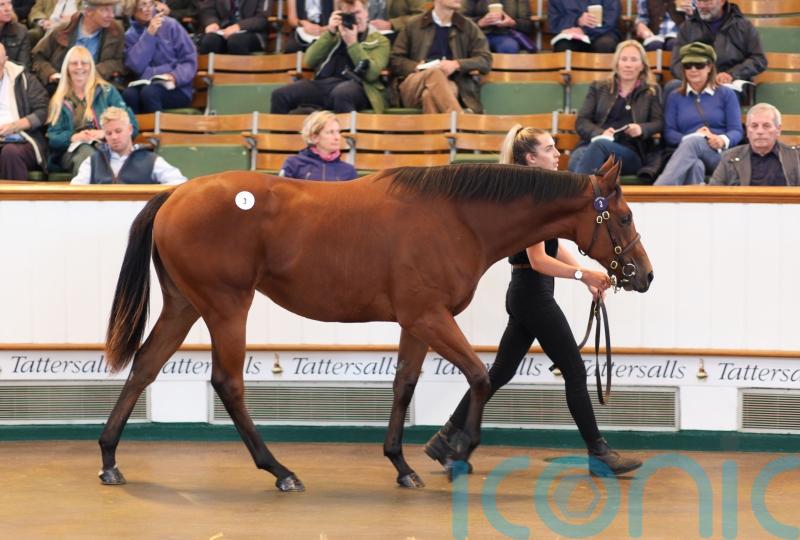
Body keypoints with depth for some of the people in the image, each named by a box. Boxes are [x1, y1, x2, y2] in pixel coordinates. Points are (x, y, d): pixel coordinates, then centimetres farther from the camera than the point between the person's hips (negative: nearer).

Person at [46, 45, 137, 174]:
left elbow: (131, 124, 8)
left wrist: (104, 133, -10)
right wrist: (75, 137, -10)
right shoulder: (60, 100, 21)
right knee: (86, 152, -39)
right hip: (72, 151, 1)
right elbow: (53, 137, 12)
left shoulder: (107, 91, 17)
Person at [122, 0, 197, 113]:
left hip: (176, 88, -2)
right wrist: (149, 34, -11)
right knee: (128, 94, -30)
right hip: (146, 84, 2)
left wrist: (176, 77, -20)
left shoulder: (170, 25, 1)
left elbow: (190, 60, -1)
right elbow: (136, 66, -9)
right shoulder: (130, 35, 8)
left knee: (149, 92, -33)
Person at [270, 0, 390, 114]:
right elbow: (310, 62, 12)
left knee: (340, 93, -43)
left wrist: (352, 43, -7)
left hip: (356, 86, -5)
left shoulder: (379, 40, 14)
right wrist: (330, 33, 4)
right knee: (280, 95, -20)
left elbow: (371, 73, -4)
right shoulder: (335, 36, 27)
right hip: (325, 83, 5)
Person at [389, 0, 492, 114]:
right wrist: (417, 67, -8)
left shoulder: (468, 27, 15)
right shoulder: (413, 25, 12)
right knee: (434, 74, -36)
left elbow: (486, 61, 7)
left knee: (431, 94, -36)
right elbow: (395, 60, 13)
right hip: (414, 87, 0)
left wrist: (456, 64, -11)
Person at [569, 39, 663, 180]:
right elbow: (582, 121, 14)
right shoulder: (599, 88, 24)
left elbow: (659, 123, 12)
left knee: (600, 145, -40)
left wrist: (641, 129, -13)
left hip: (631, 153, -2)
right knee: (577, 158, -39)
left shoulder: (652, 91, 22)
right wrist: (600, 133, -9)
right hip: (593, 144, 2)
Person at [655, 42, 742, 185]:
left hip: (719, 155, -2)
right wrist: (689, 138, -14)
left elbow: (736, 131, 6)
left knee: (693, 143, -39)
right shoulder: (674, 97, 23)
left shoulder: (726, 95, 18)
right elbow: (669, 133, 9)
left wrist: (723, 140, -20)